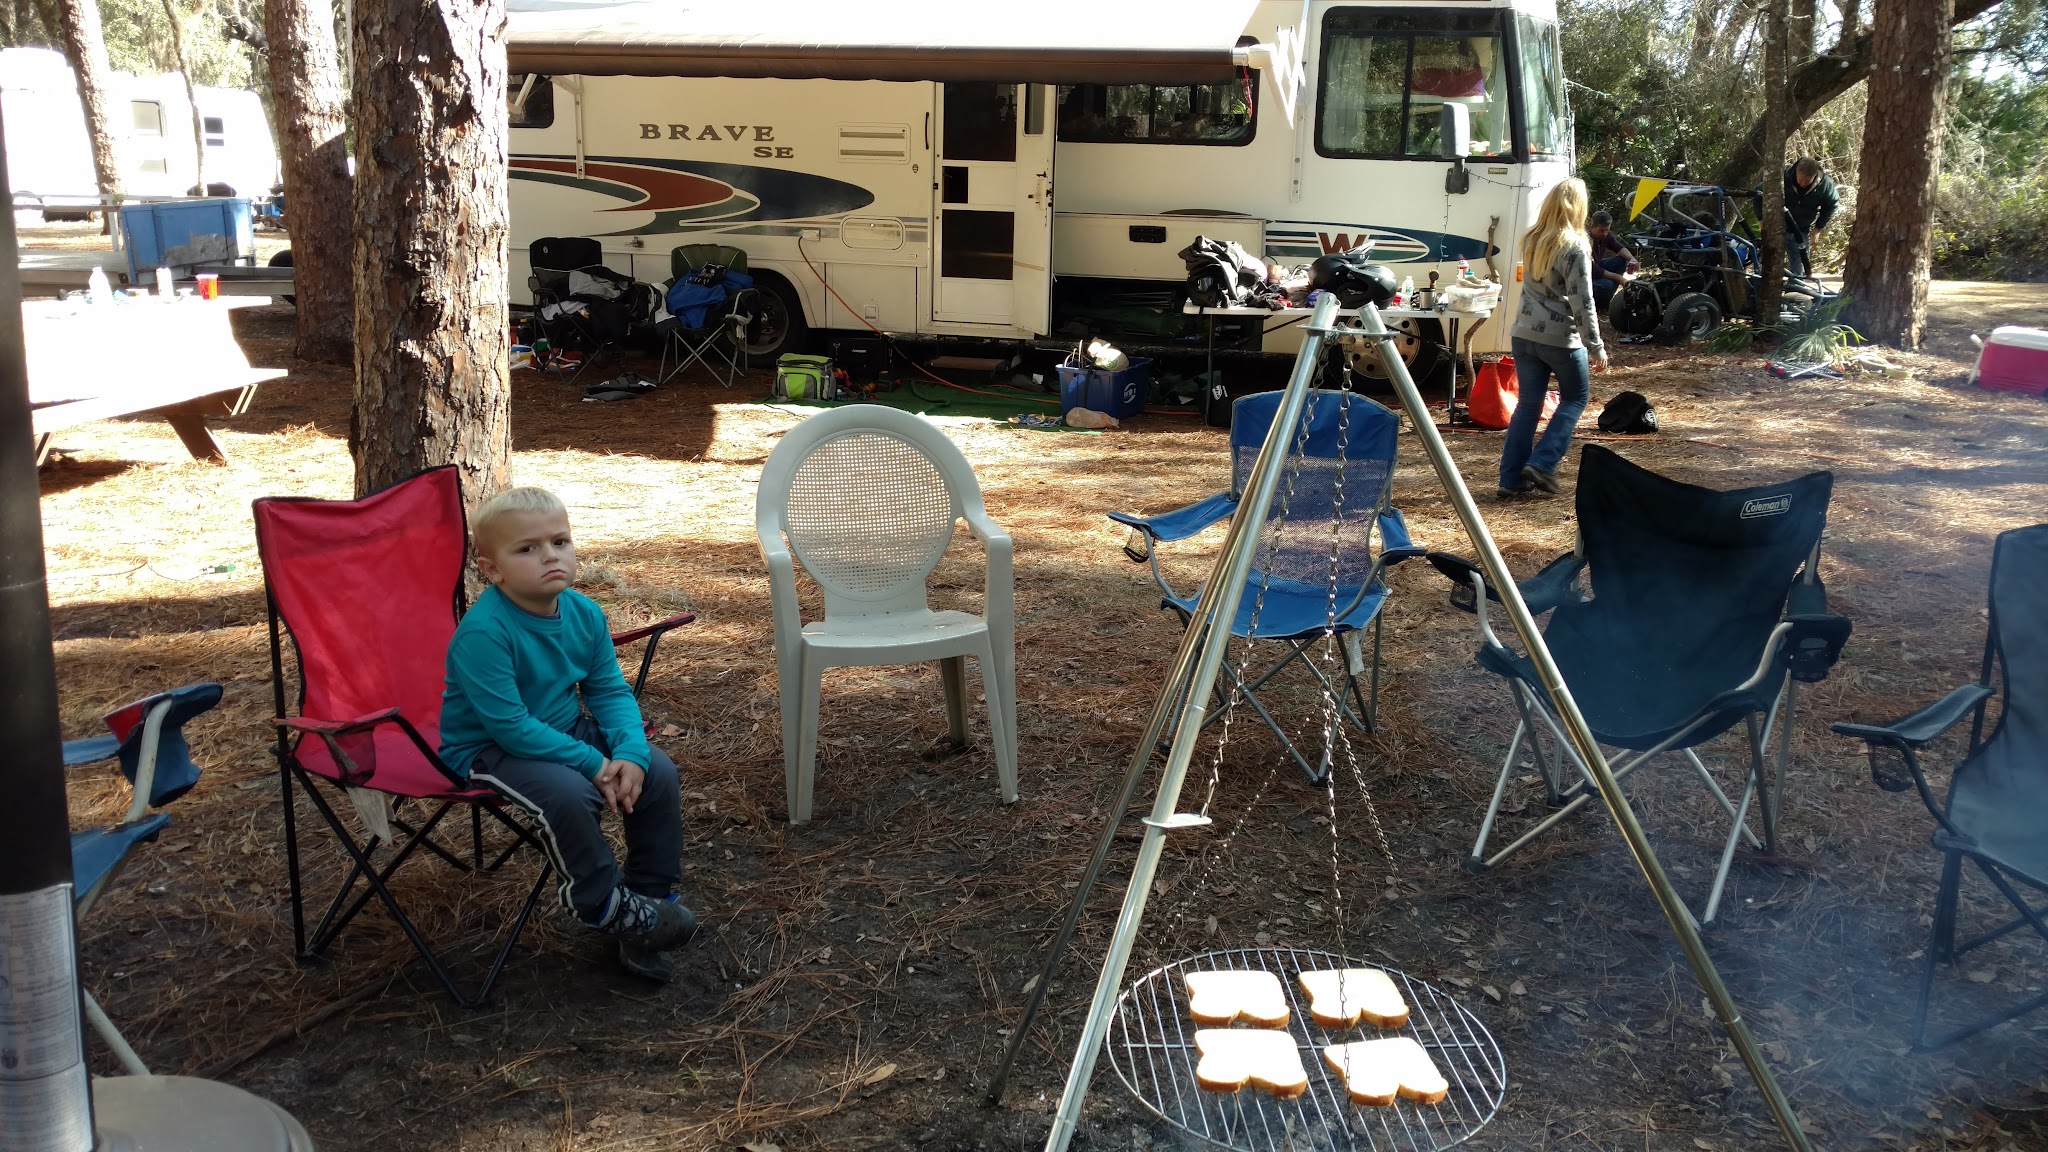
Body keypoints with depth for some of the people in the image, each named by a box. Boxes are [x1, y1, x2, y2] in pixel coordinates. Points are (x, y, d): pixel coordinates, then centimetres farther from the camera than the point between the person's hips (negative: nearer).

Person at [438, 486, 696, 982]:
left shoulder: (583, 612, -6)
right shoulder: (482, 633, -28)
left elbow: (611, 690, 1)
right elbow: (511, 726, -27)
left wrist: (630, 752, -18)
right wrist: (593, 763, -25)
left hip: (566, 729, 7)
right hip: (489, 749, -7)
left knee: (659, 772, -7)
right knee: (569, 792, -33)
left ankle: (651, 894, 11)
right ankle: (606, 905, -9)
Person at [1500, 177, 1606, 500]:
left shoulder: (1531, 241, 5)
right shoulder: (1575, 247, -14)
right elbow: (1582, 302, -13)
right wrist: (1596, 347, -8)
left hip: (1524, 335, 5)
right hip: (1561, 339, -5)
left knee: (1527, 405, 9)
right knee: (1575, 398, 14)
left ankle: (1512, 479, 7)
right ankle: (1542, 464, 2)